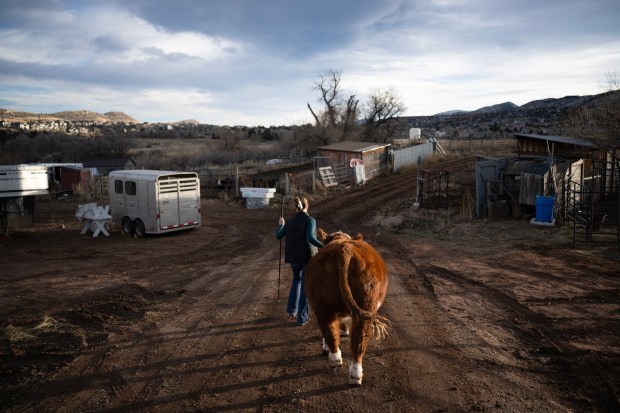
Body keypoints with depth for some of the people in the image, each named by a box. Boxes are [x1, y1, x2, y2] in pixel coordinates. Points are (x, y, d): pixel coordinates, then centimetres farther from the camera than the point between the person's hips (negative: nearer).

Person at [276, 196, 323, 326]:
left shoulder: (290, 222, 4)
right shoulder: (310, 220, -11)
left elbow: (278, 236, 17)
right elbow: (310, 238, -25)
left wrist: (281, 225, 34)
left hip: (293, 257, 5)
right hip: (307, 257, -5)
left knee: (297, 279, 29)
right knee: (305, 286, 7)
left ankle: (292, 309, 23)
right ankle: (301, 317, 10)